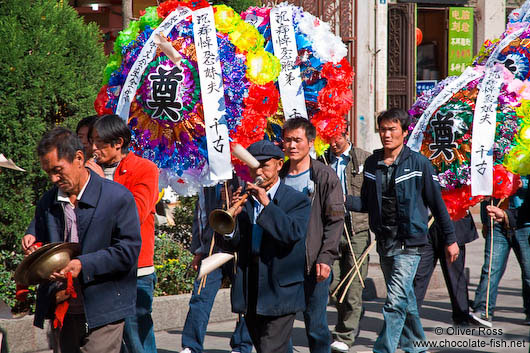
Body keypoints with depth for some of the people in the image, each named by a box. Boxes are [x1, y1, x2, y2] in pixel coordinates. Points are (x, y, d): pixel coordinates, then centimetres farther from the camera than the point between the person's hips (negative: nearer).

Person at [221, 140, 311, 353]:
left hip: (280, 288, -5)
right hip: (250, 293, 5)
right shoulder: (244, 200, 10)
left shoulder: (297, 201, -1)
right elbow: (229, 245, 3)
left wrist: (267, 204, -23)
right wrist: (232, 217, -15)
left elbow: (294, 233, -20)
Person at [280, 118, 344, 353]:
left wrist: (326, 257, -13)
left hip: (314, 265, -3)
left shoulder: (326, 177, -1)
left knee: (316, 326, 0)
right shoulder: (279, 177, 10)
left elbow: (335, 221, -5)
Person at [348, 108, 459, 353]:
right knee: (405, 299, 17)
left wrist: (450, 239, 1)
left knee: (395, 301, -14)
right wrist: (345, 202, -8)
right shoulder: (372, 163, 6)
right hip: (384, 242, 5)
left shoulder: (418, 163, -7)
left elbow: (436, 202, -1)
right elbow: (366, 203, 13)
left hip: (409, 243, -5)